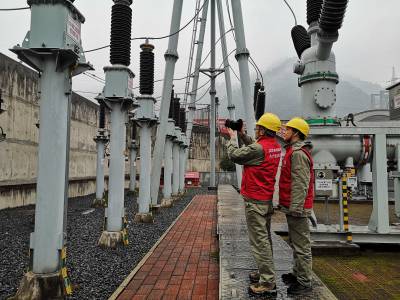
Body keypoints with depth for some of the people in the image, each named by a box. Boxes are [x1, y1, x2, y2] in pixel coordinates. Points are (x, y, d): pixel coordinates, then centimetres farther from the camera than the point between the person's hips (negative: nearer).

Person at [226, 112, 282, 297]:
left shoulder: (259, 148, -22)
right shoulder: (275, 146, 5)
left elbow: (234, 155, -11)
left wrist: (232, 137, 4)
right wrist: (242, 134, 14)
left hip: (255, 201, -9)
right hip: (267, 199, 10)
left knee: (259, 241, -5)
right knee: (265, 238, 19)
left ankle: (268, 284, 1)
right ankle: (265, 273, 32)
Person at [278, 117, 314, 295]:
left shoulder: (298, 153, -18)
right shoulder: (292, 151, 15)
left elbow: (300, 184, -23)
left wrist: (295, 208, -23)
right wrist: (285, 204, 22)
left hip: (297, 209, -11)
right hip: (292, 206, 11)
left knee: (301, 245, -1)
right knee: (295, 243, 21)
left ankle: (304, 282, 10)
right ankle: (297, 274, 35)